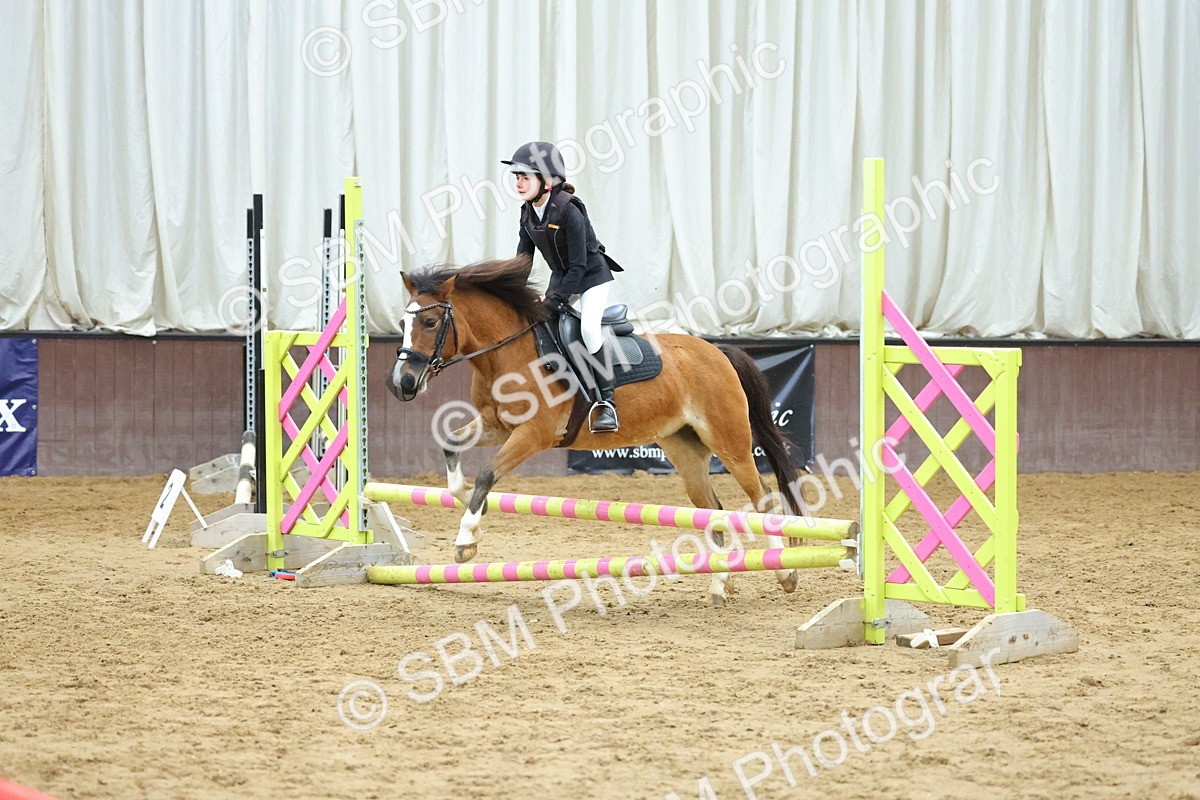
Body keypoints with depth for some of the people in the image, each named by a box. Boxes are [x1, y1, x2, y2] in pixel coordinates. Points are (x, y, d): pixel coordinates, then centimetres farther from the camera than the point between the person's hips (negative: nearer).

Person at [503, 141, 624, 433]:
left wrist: (556, 300, -29)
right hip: (561, 277, 8)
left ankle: (606, 403, -22)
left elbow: (578, 265, -27)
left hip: (592, 276, -8)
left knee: (589, 326, -27)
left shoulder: (570, 211, -27)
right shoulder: (528, 213, -4)